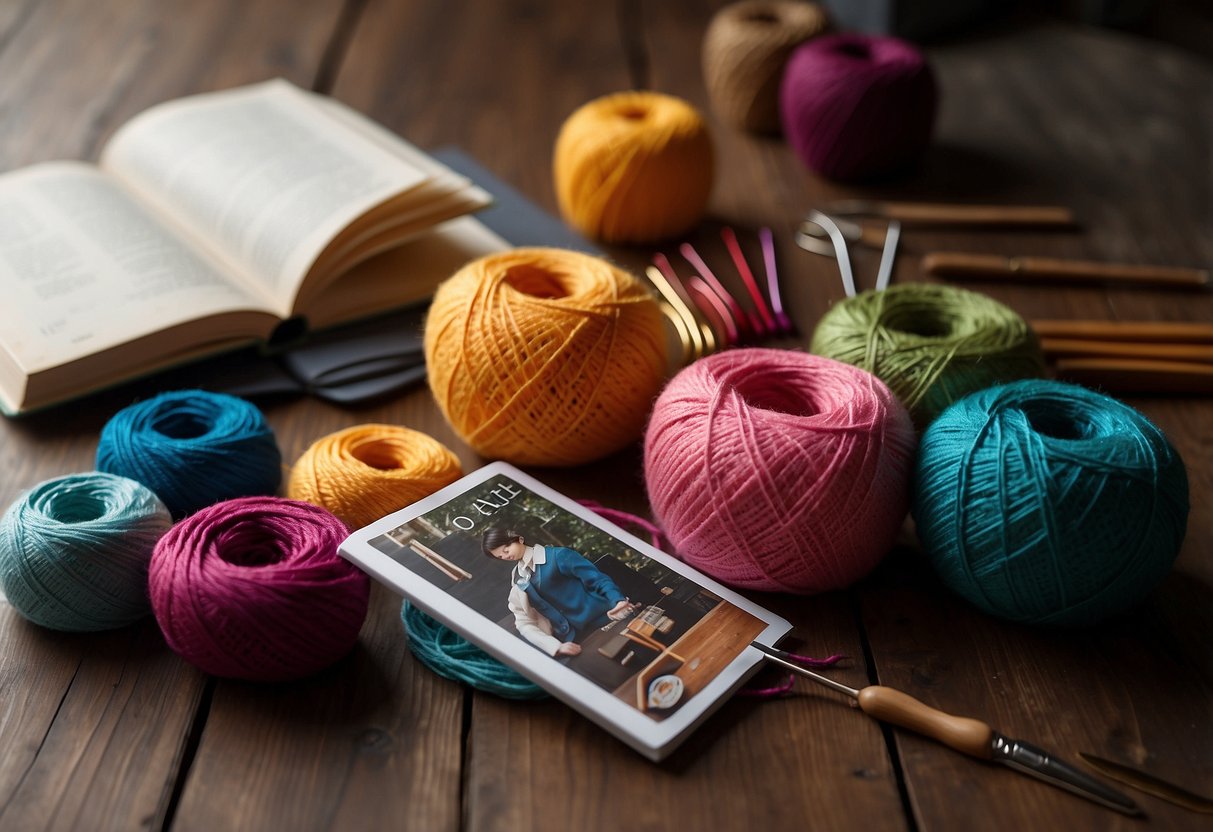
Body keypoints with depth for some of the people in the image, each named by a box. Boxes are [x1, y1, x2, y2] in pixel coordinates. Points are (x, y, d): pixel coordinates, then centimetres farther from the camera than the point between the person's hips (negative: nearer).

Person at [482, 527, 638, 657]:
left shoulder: (556, 555, -2)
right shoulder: (517, 582, 11)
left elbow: (596, 578, -7)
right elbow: (524, 623, 6)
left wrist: (618, 600, -27)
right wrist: (556, 646, -10)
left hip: (603, 622, -4)